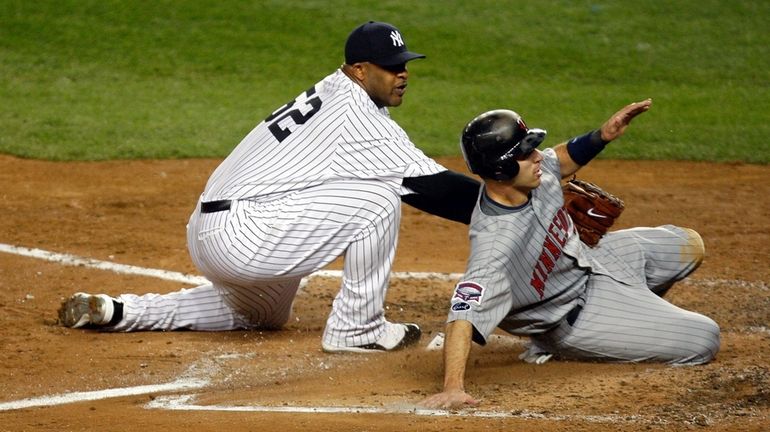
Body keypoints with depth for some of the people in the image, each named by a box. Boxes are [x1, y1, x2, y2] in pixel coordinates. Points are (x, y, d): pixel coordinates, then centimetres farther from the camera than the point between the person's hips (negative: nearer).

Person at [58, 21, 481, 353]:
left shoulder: (327, 94, 17)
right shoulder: (360, 117, -13)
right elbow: (431, 187, -16)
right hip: (245, 236, -10)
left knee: (265, 312, 38)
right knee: (380, 197, -13)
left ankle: (114, 311, 27)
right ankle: (356, 328, -3)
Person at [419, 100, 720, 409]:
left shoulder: (534, 169, -18)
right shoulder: (494, 246, -42)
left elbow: (560, 161, 7)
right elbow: (463, 317, -48)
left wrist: (602, 137, -10)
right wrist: (453, 389, -59)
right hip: (576, 312, -8)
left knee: (689, 246, 21)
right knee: (704, 341, -8)